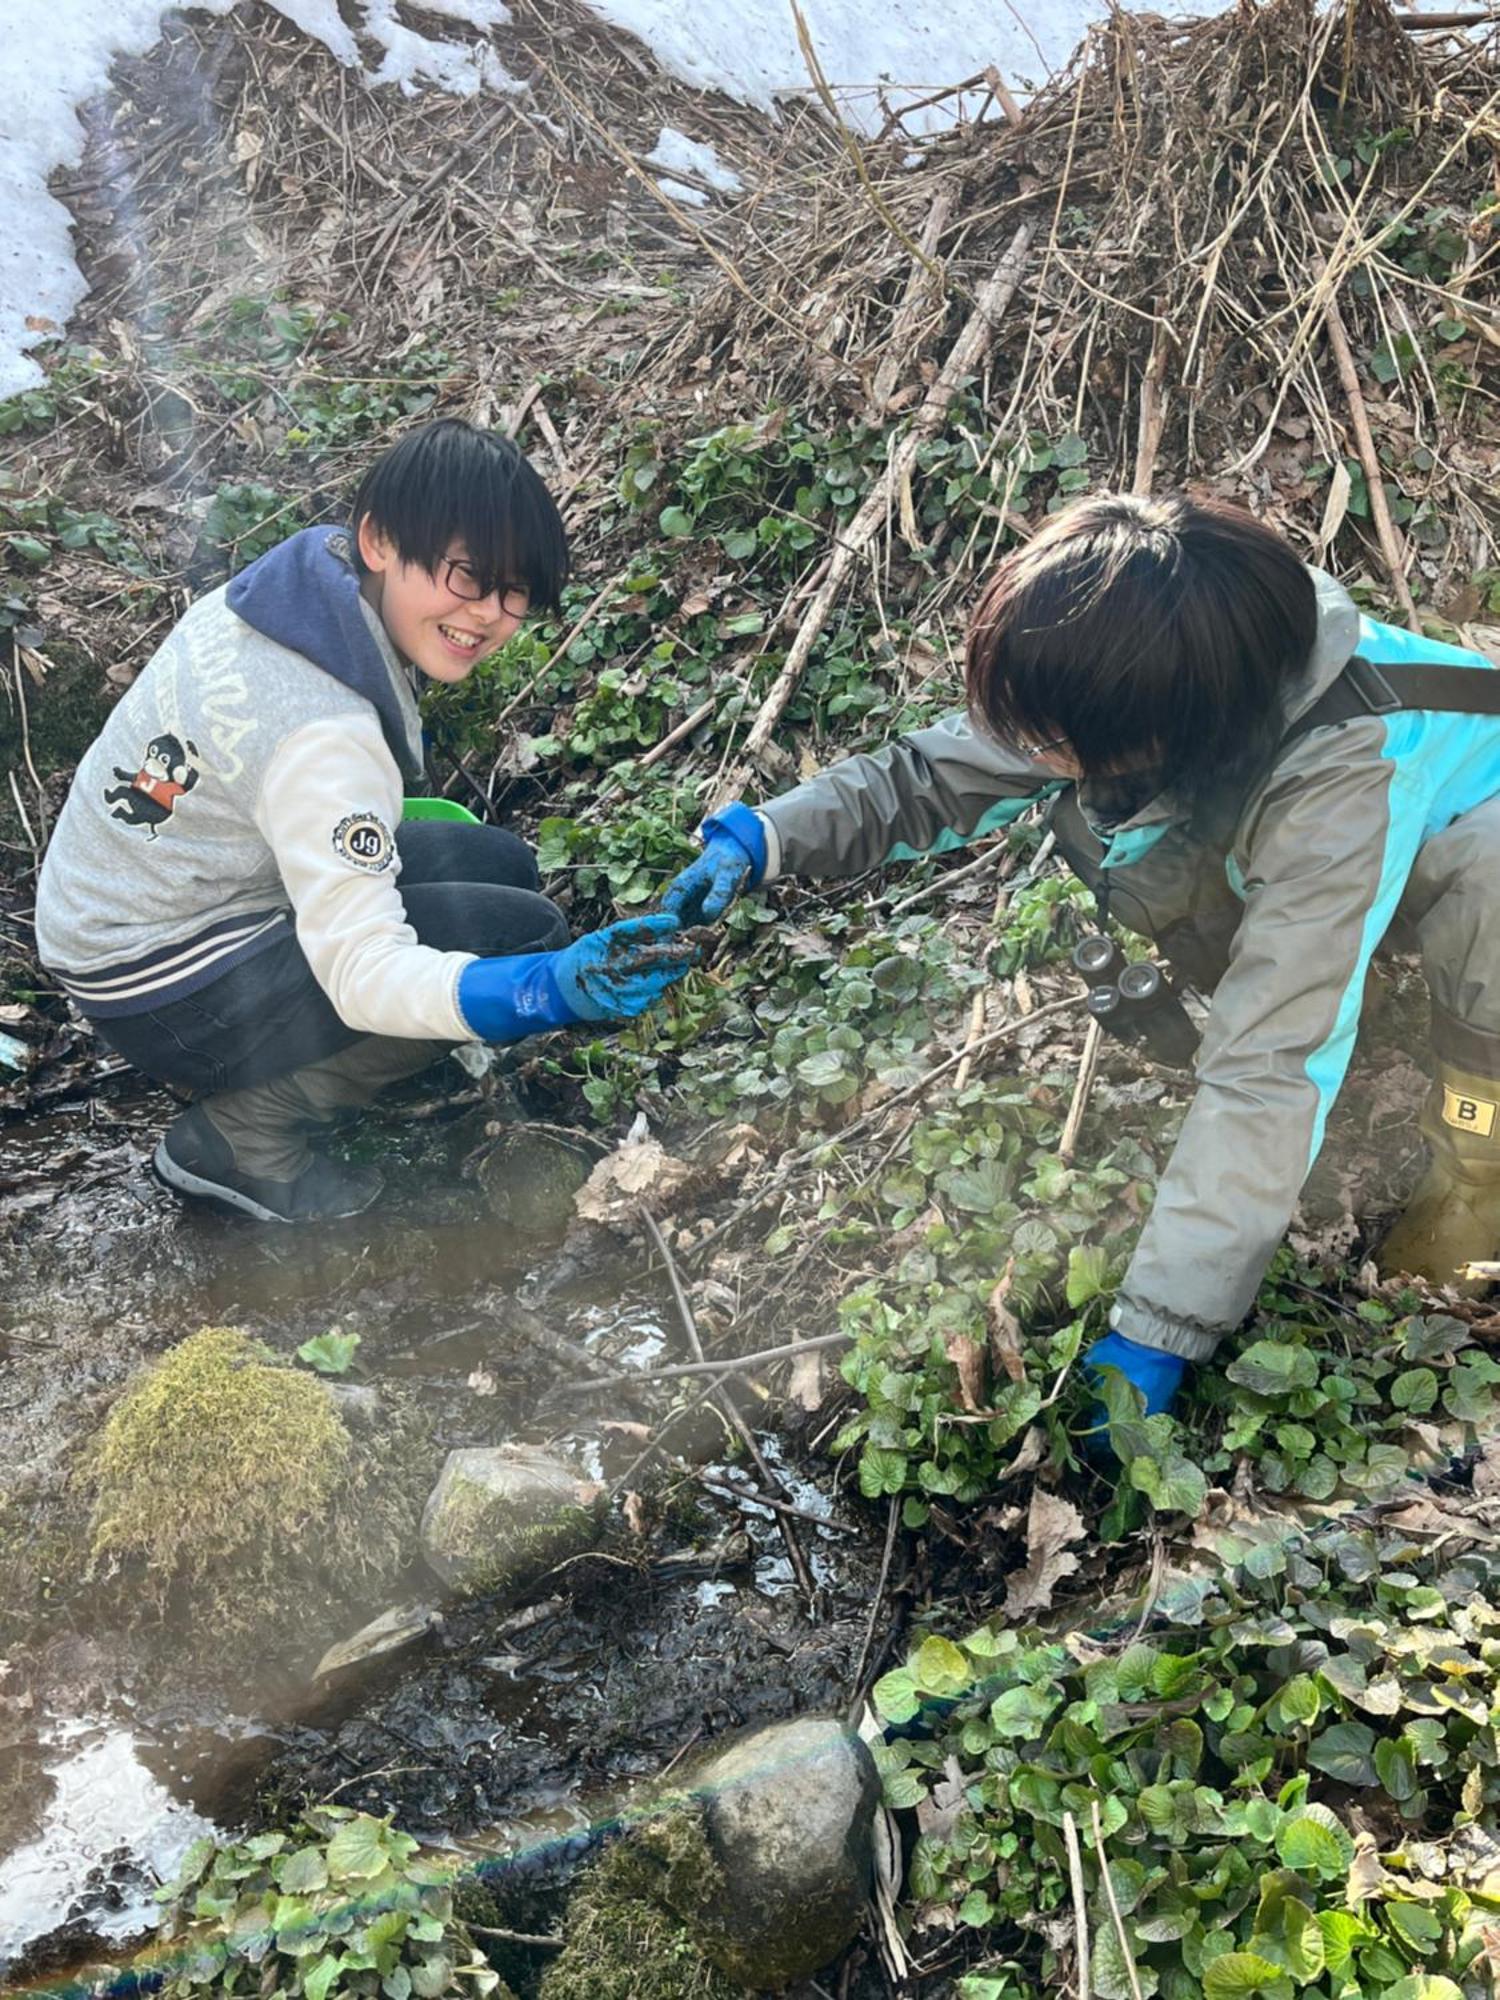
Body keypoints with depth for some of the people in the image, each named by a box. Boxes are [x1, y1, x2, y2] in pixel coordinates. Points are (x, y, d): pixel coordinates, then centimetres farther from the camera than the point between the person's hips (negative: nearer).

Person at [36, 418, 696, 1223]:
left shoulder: (309, 587, -5)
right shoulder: (321, 733, -31)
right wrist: (549, 989, -51)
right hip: (158, 991, -9)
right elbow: (363, 971, -36)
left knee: (501, 865, 6)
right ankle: (243, 1133, -6)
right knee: (520, 931, -18)